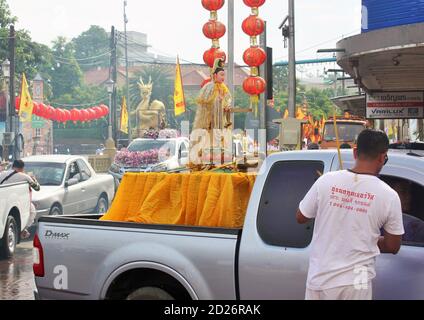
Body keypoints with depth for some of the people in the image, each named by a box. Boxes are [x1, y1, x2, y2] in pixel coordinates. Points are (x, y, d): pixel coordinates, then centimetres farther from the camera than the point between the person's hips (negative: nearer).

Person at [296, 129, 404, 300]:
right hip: (355, 283, -1)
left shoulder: (326, 181, -7)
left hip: (319, 278, 1)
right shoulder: (389, 195, -9)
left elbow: (300, 217, 6)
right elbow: (393, 247, 1)